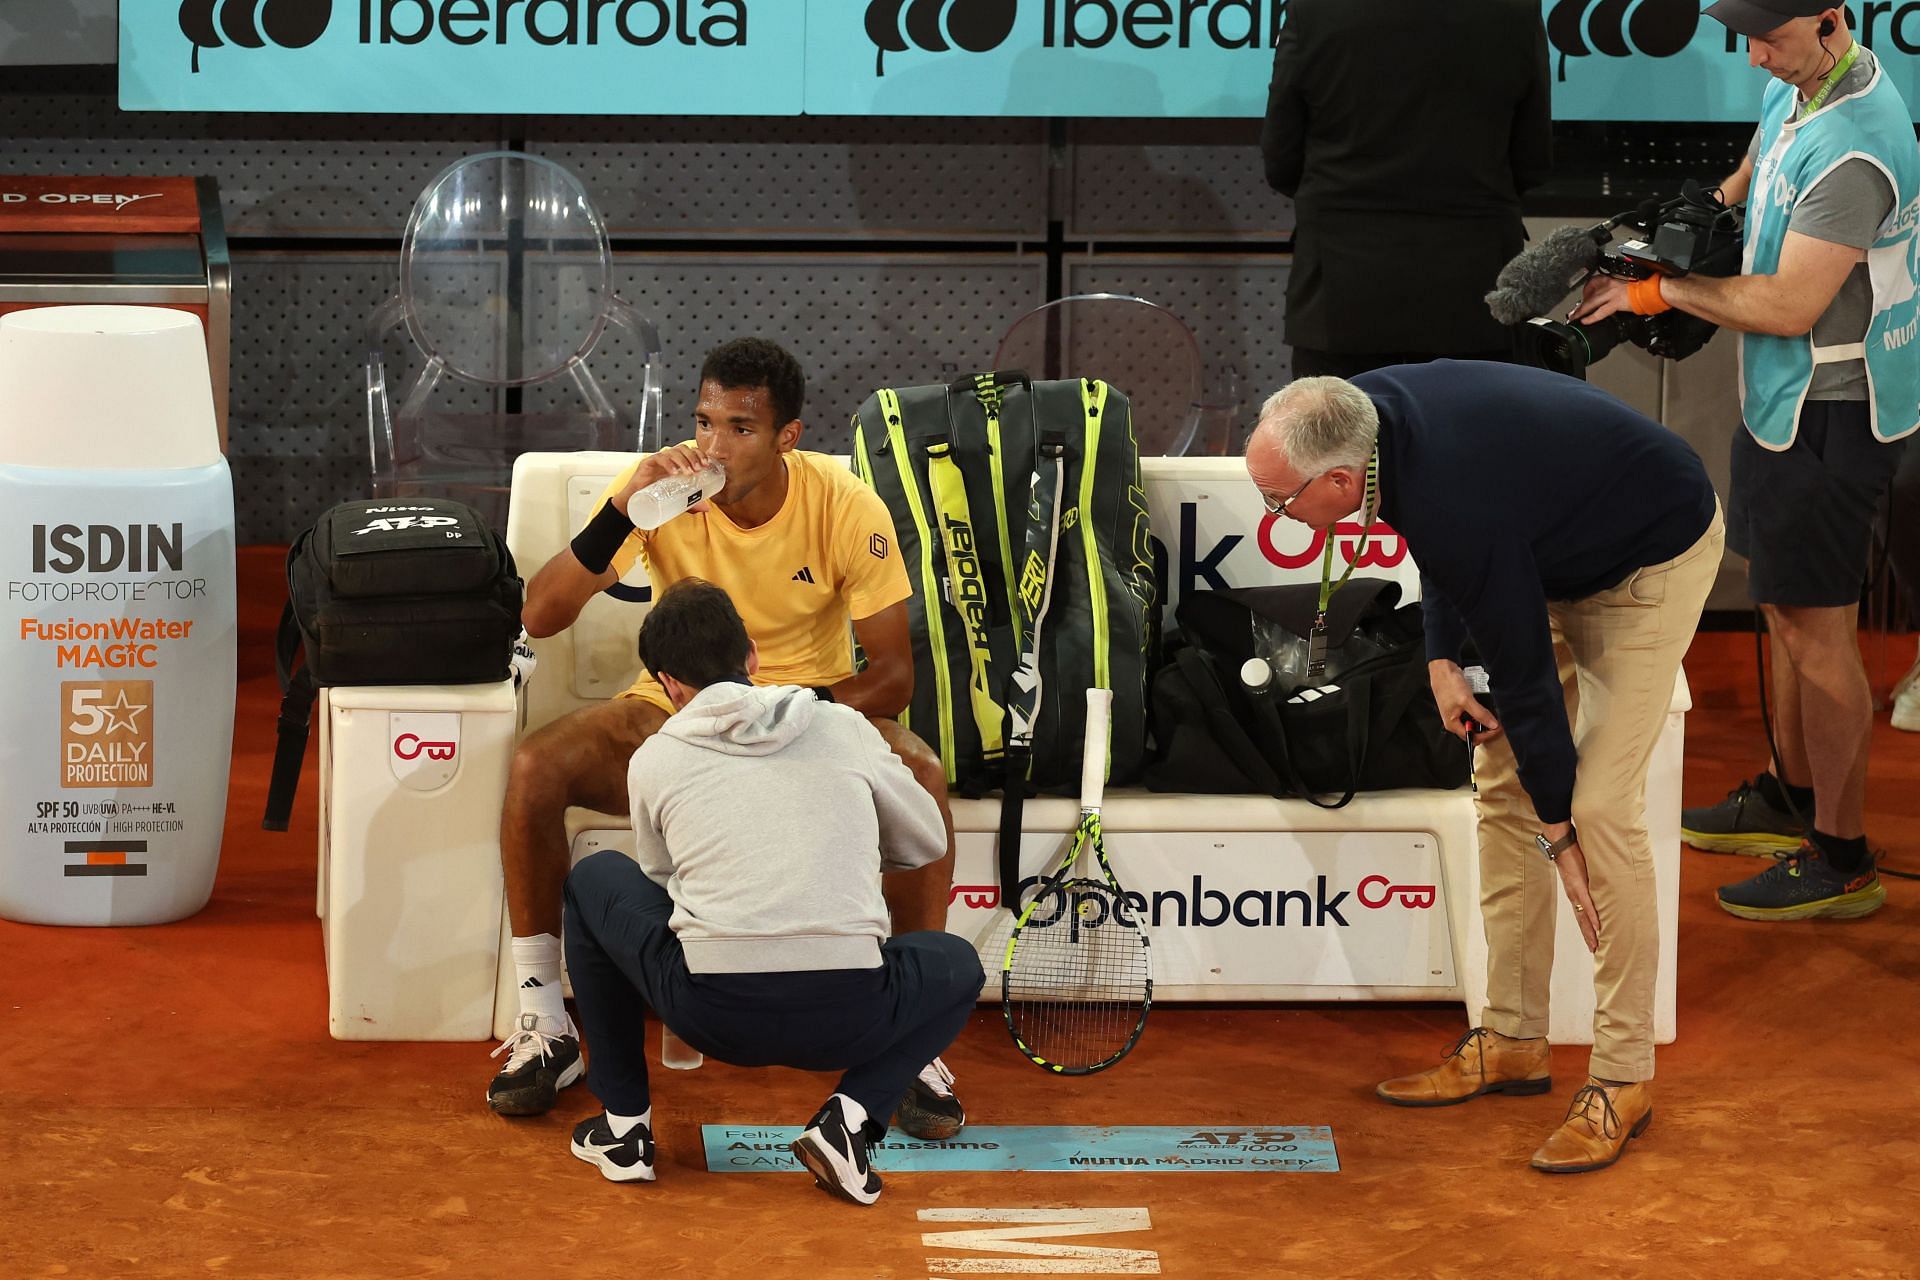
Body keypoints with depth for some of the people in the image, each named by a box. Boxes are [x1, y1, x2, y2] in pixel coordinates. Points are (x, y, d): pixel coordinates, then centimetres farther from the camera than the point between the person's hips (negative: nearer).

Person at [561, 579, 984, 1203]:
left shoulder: (653, 760, 10)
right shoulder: (845, 727, 13)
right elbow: (927, 843, 26)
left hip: (711, 1013, 0)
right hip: (847, 1021, 0)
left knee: (593, 880, 28)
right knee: (958, 965, 34)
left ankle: (623, 1126, 25)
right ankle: (851, 1117, 6)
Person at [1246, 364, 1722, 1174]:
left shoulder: (1461, 510, -38)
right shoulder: (1368, 407, -14)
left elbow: (1524, 673, -26)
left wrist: (1557, 828, -14)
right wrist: (1442, 659, -3)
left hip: (1655, 558, -9)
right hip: (1563, 549, 9)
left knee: (1601, 808, -16)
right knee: (1504, 786, 6)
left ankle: (1624, 1078, -7)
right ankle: (1512, 1041, 13)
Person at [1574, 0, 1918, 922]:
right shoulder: (1793, 91, 3)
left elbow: (1789, 306, -26)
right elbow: (1750, 180, 24)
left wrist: (1661, 290, -15)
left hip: (1833, 414, -10)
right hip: (1786, 398, 10)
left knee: (1816, 628, -3)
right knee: (1784, 603, 21)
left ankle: (1842, 860, 7)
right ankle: (1793, 797, 37)